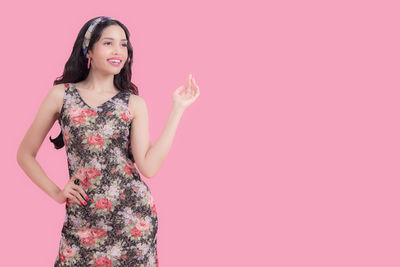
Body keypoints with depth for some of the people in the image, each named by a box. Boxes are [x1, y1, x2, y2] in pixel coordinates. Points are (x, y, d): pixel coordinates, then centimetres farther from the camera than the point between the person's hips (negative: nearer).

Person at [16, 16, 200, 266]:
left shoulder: (134, 103, 4)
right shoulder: (61, 95, 3)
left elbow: (149, 167, -9)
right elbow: (25, 154, 10)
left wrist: (178, 109, -8)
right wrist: (56, 193, 1)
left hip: (132, 211, 0)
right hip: (82, 216, 0)